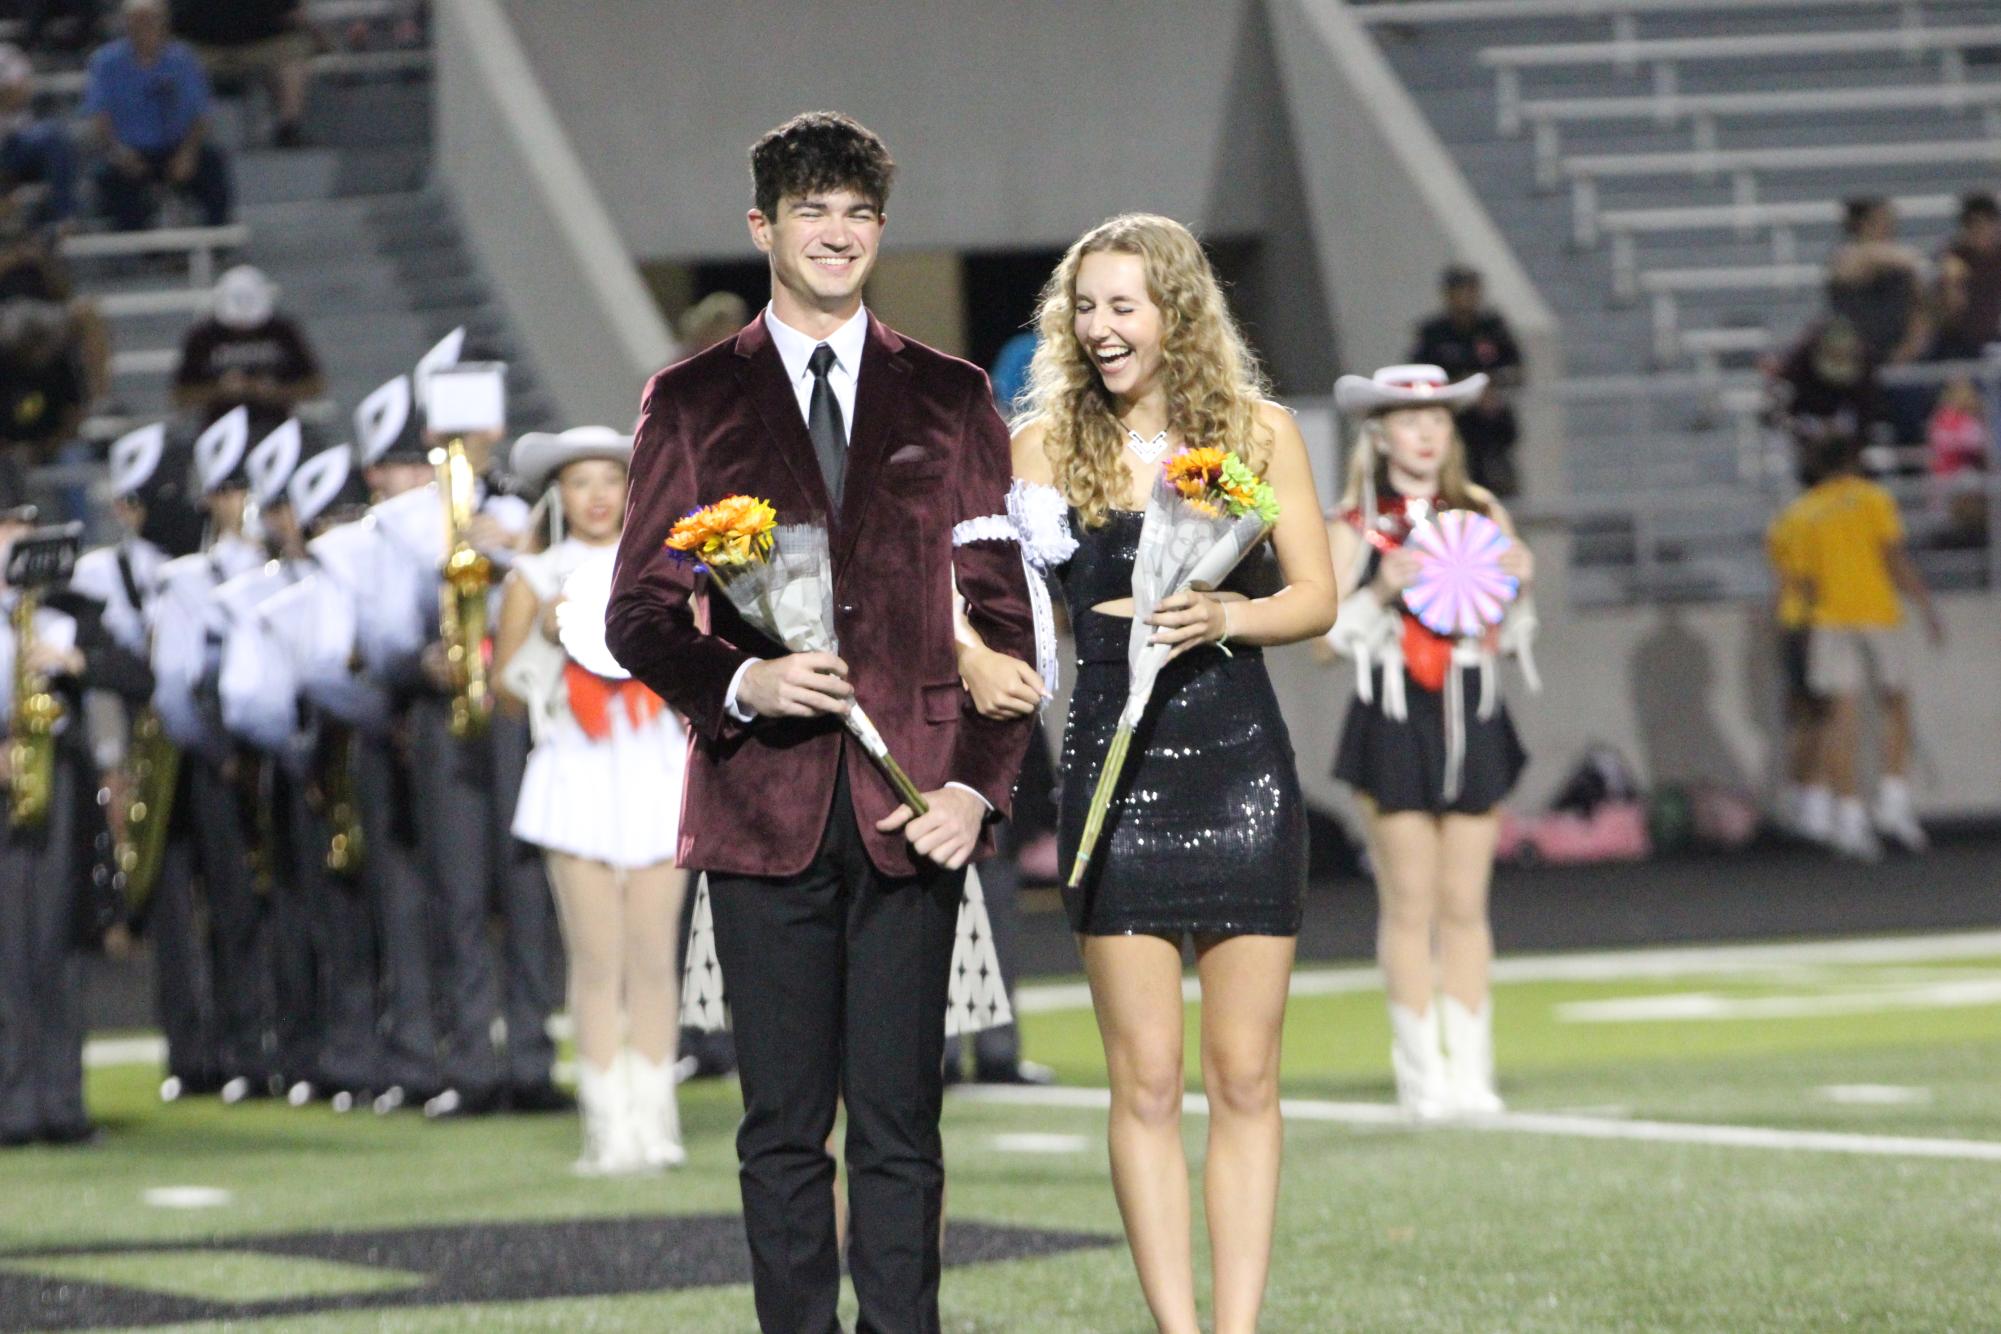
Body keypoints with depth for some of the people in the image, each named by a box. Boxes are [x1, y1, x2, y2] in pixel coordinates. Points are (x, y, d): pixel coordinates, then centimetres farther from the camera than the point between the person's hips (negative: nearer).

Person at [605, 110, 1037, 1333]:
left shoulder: (951, 399, 11)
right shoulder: (692, 403, 9)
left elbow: (1002, 613, 9)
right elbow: (640, 613, 6)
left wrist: (978, 784, -4)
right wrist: (738, 683, -14)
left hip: (911, 810, 0)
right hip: (764, 806, 0)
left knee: (900, 1120, -1)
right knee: (783, 1128, 2)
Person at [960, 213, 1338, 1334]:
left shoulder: (1259, 431, 4)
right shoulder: (1048, 443, 3)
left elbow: (1317, 597, 2)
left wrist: (1227, 616, -17)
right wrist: (977, 658, -24)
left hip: (1242, 769, 0)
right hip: (1114, 769, 0)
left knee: (1246, 1080, 1)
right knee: (1146, 1082, -1)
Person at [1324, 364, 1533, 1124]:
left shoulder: (1480, 513, 10)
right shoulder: (1358, 526, 2)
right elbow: (1325, 636, -4)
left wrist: (1517, 583, -3)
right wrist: (1382, 590, -18)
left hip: (1472, 717, 3)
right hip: (1394, 720, -3)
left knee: (1466, 905, 4)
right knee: (1410, 905, -2)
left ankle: (1471, 1070, 7)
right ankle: (1422, 1075, 2)